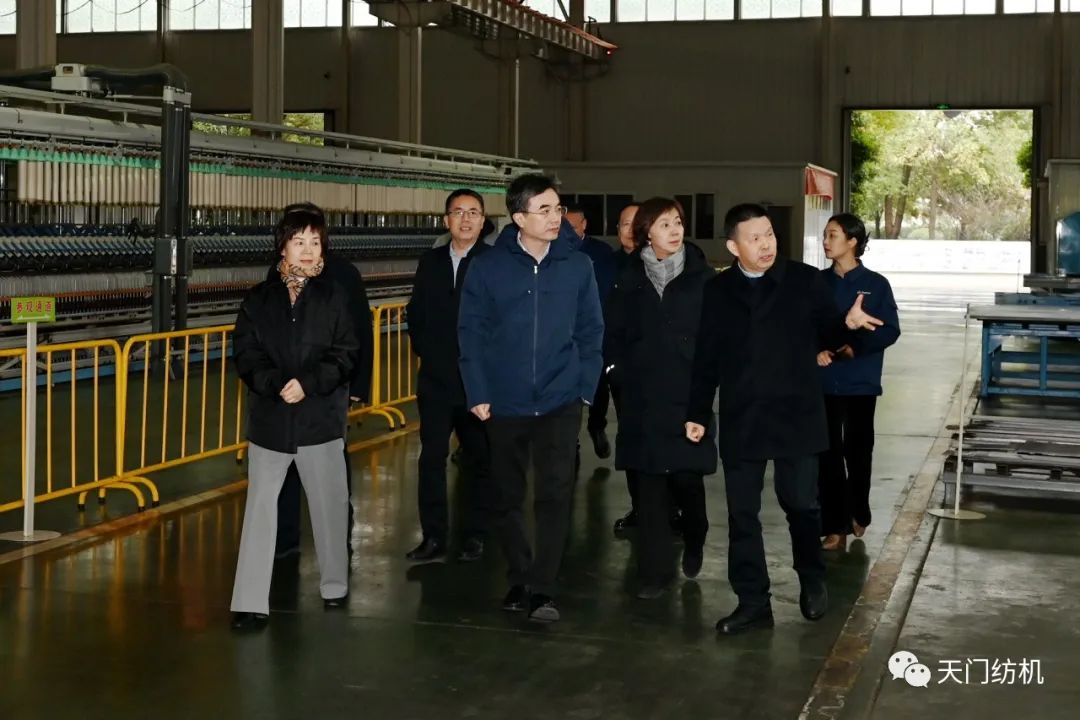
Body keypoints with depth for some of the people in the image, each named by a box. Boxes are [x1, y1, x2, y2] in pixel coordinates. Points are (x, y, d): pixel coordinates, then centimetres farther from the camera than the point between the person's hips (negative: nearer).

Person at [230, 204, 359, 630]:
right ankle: (251, 601, -1)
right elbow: (244, 353, 0)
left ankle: (335, 584, 30)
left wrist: (308, 383, -16)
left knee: (328, 503, 10)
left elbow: (346, 354, -2)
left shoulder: (333, 296, 2)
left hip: (320, 418, 0)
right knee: (260, 506, -3)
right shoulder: (260, 298, 5)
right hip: (269, 418, 0)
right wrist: (276, 384, -16)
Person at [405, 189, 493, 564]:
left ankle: (475, 535, 19)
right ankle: (434, 538, 8)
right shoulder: (430, 262, 9)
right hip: (436, 379, 4)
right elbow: (415, 312, 16)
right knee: (432, 458, 2)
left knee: (481, 461, 8)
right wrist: (424, 350, 7)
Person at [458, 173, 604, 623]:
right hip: (505, 405, 1)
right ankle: (520, 579, 27)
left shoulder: (578, 267, -1)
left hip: (560, 403, -1)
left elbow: (590, 332, 5)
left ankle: (543, 590, -1)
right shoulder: (488, 268, -4)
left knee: (555, 494, -9)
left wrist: (585, 389, 0)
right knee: (507, 499, 11)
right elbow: (471, 333, -1)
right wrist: (478, 395, -5)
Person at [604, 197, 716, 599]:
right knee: (650, 482, 1)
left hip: (688, 396, -1)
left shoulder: (701, 276, 1)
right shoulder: (630, 279, 7)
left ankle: (694, 542, 31)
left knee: (686, 475, -1)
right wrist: (620, 367, 1)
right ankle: (653, 571, 8)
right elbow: (611, 332, 11)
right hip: (643, 397, 2)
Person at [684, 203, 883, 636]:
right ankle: (752, 601, 15)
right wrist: (697, 413, 5)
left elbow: (824, 335, 5)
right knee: (742, 512, 5)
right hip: (740, 420, 2)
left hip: (797, 415, -2)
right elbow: (705, 359, 7)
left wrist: (848, 324, -17)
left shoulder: (805, 280, 0)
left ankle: (812, 580, 31)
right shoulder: (717, 291, 5)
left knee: (801, 503, 5)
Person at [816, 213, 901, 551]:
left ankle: (858, 514, 33)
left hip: (860, 383, -2)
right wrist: (815, 350, -13)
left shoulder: (875, 284, -3)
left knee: (858, 450, 10)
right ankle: (834, 527, 6)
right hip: (823, 382, 2)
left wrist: (856, 346, -19)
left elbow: (890, 330, -5)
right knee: (828, 453, 0)